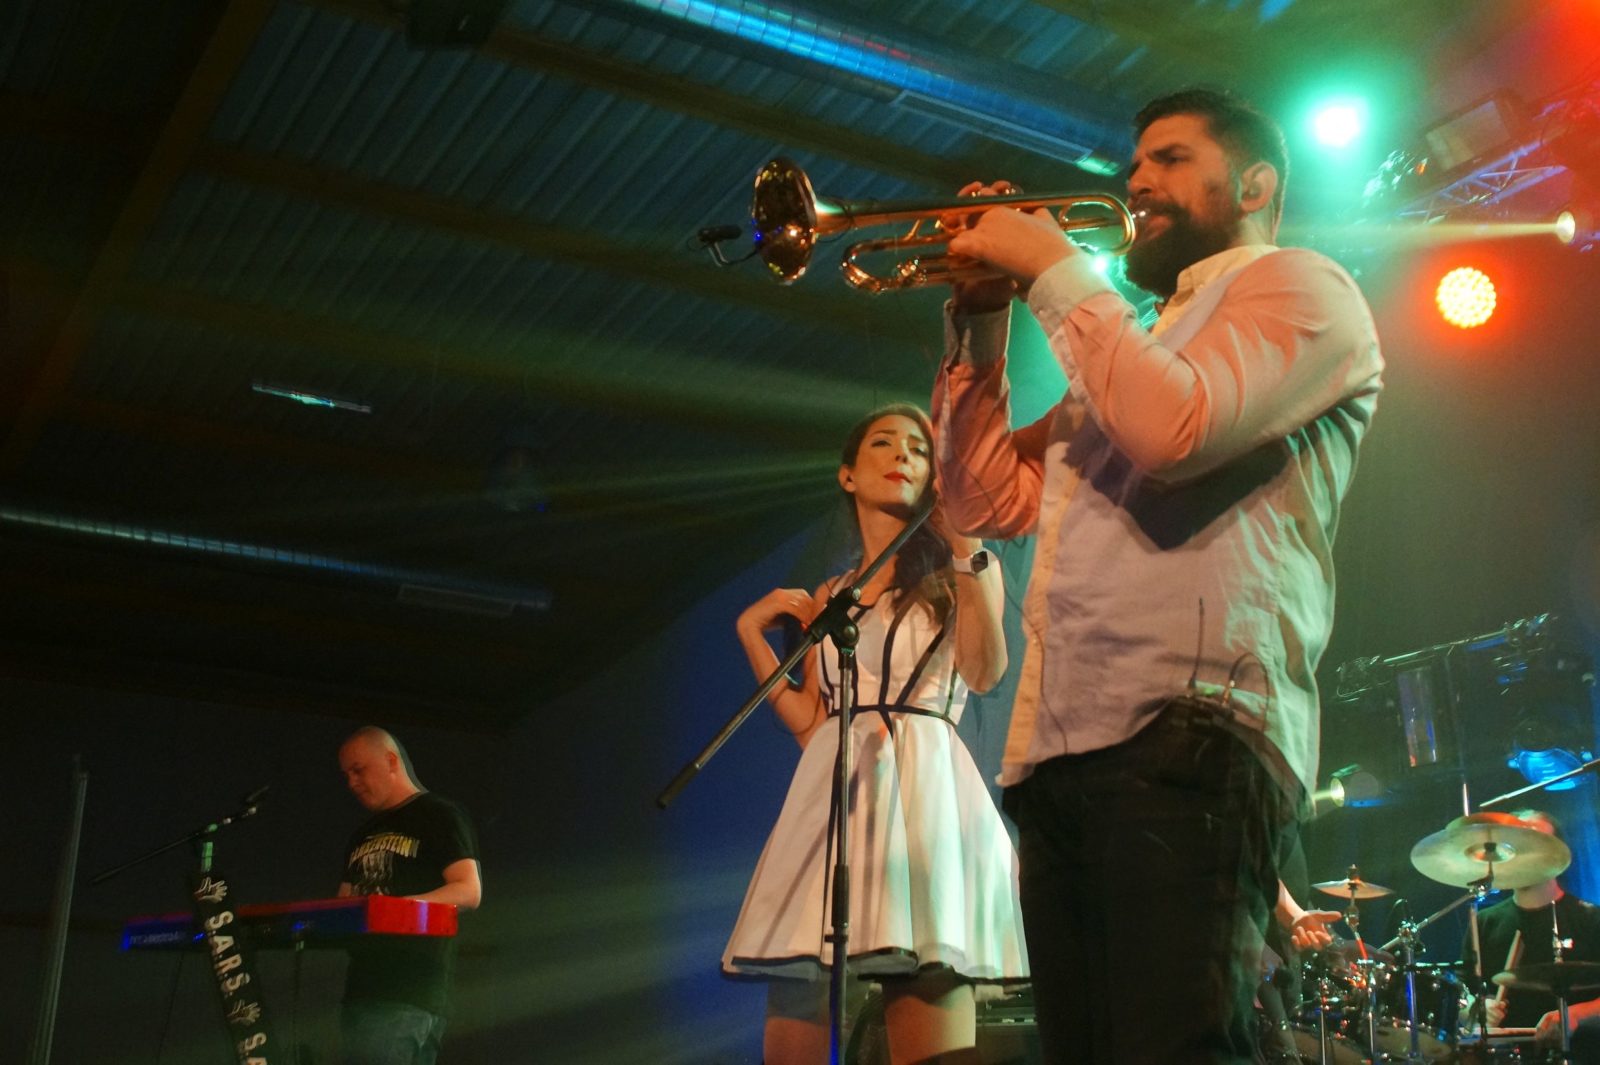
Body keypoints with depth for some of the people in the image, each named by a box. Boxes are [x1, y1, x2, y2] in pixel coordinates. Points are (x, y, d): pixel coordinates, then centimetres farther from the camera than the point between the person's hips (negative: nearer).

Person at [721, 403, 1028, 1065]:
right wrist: (752, 634, 17)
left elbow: (985, 672, -8)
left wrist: (966, 549, -13)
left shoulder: (959, 573, 13)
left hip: (921, 791, -4)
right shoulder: (826, 600, 23)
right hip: (828, 794, 4)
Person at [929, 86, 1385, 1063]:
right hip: (1056, 754, 8)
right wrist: (980, 324, 16)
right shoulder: (1130, 348, 32)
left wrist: (1058, 271, -1)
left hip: (1188, 734, -8)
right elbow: (990, 501, 23)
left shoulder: (1300, 286, 8)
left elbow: (1176, 429, -13)